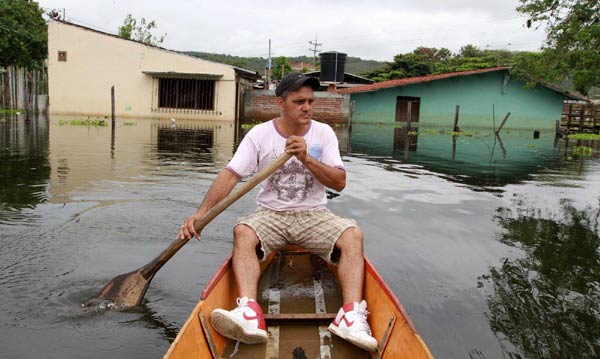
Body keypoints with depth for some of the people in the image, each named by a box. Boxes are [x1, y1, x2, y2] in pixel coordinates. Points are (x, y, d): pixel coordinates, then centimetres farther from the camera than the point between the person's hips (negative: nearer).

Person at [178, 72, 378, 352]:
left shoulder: (324, 133, 0)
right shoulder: (260, 134, -2)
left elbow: (339, 183, -6)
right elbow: (230, 174, -9)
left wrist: (305, 158, -21)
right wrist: (201, 212, -21)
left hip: (313, 215, 1)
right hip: (271, 214, 0)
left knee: (353, 235, -27)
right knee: (242, 232, -31)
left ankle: (351, 315, -39)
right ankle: (249, 313, -47)